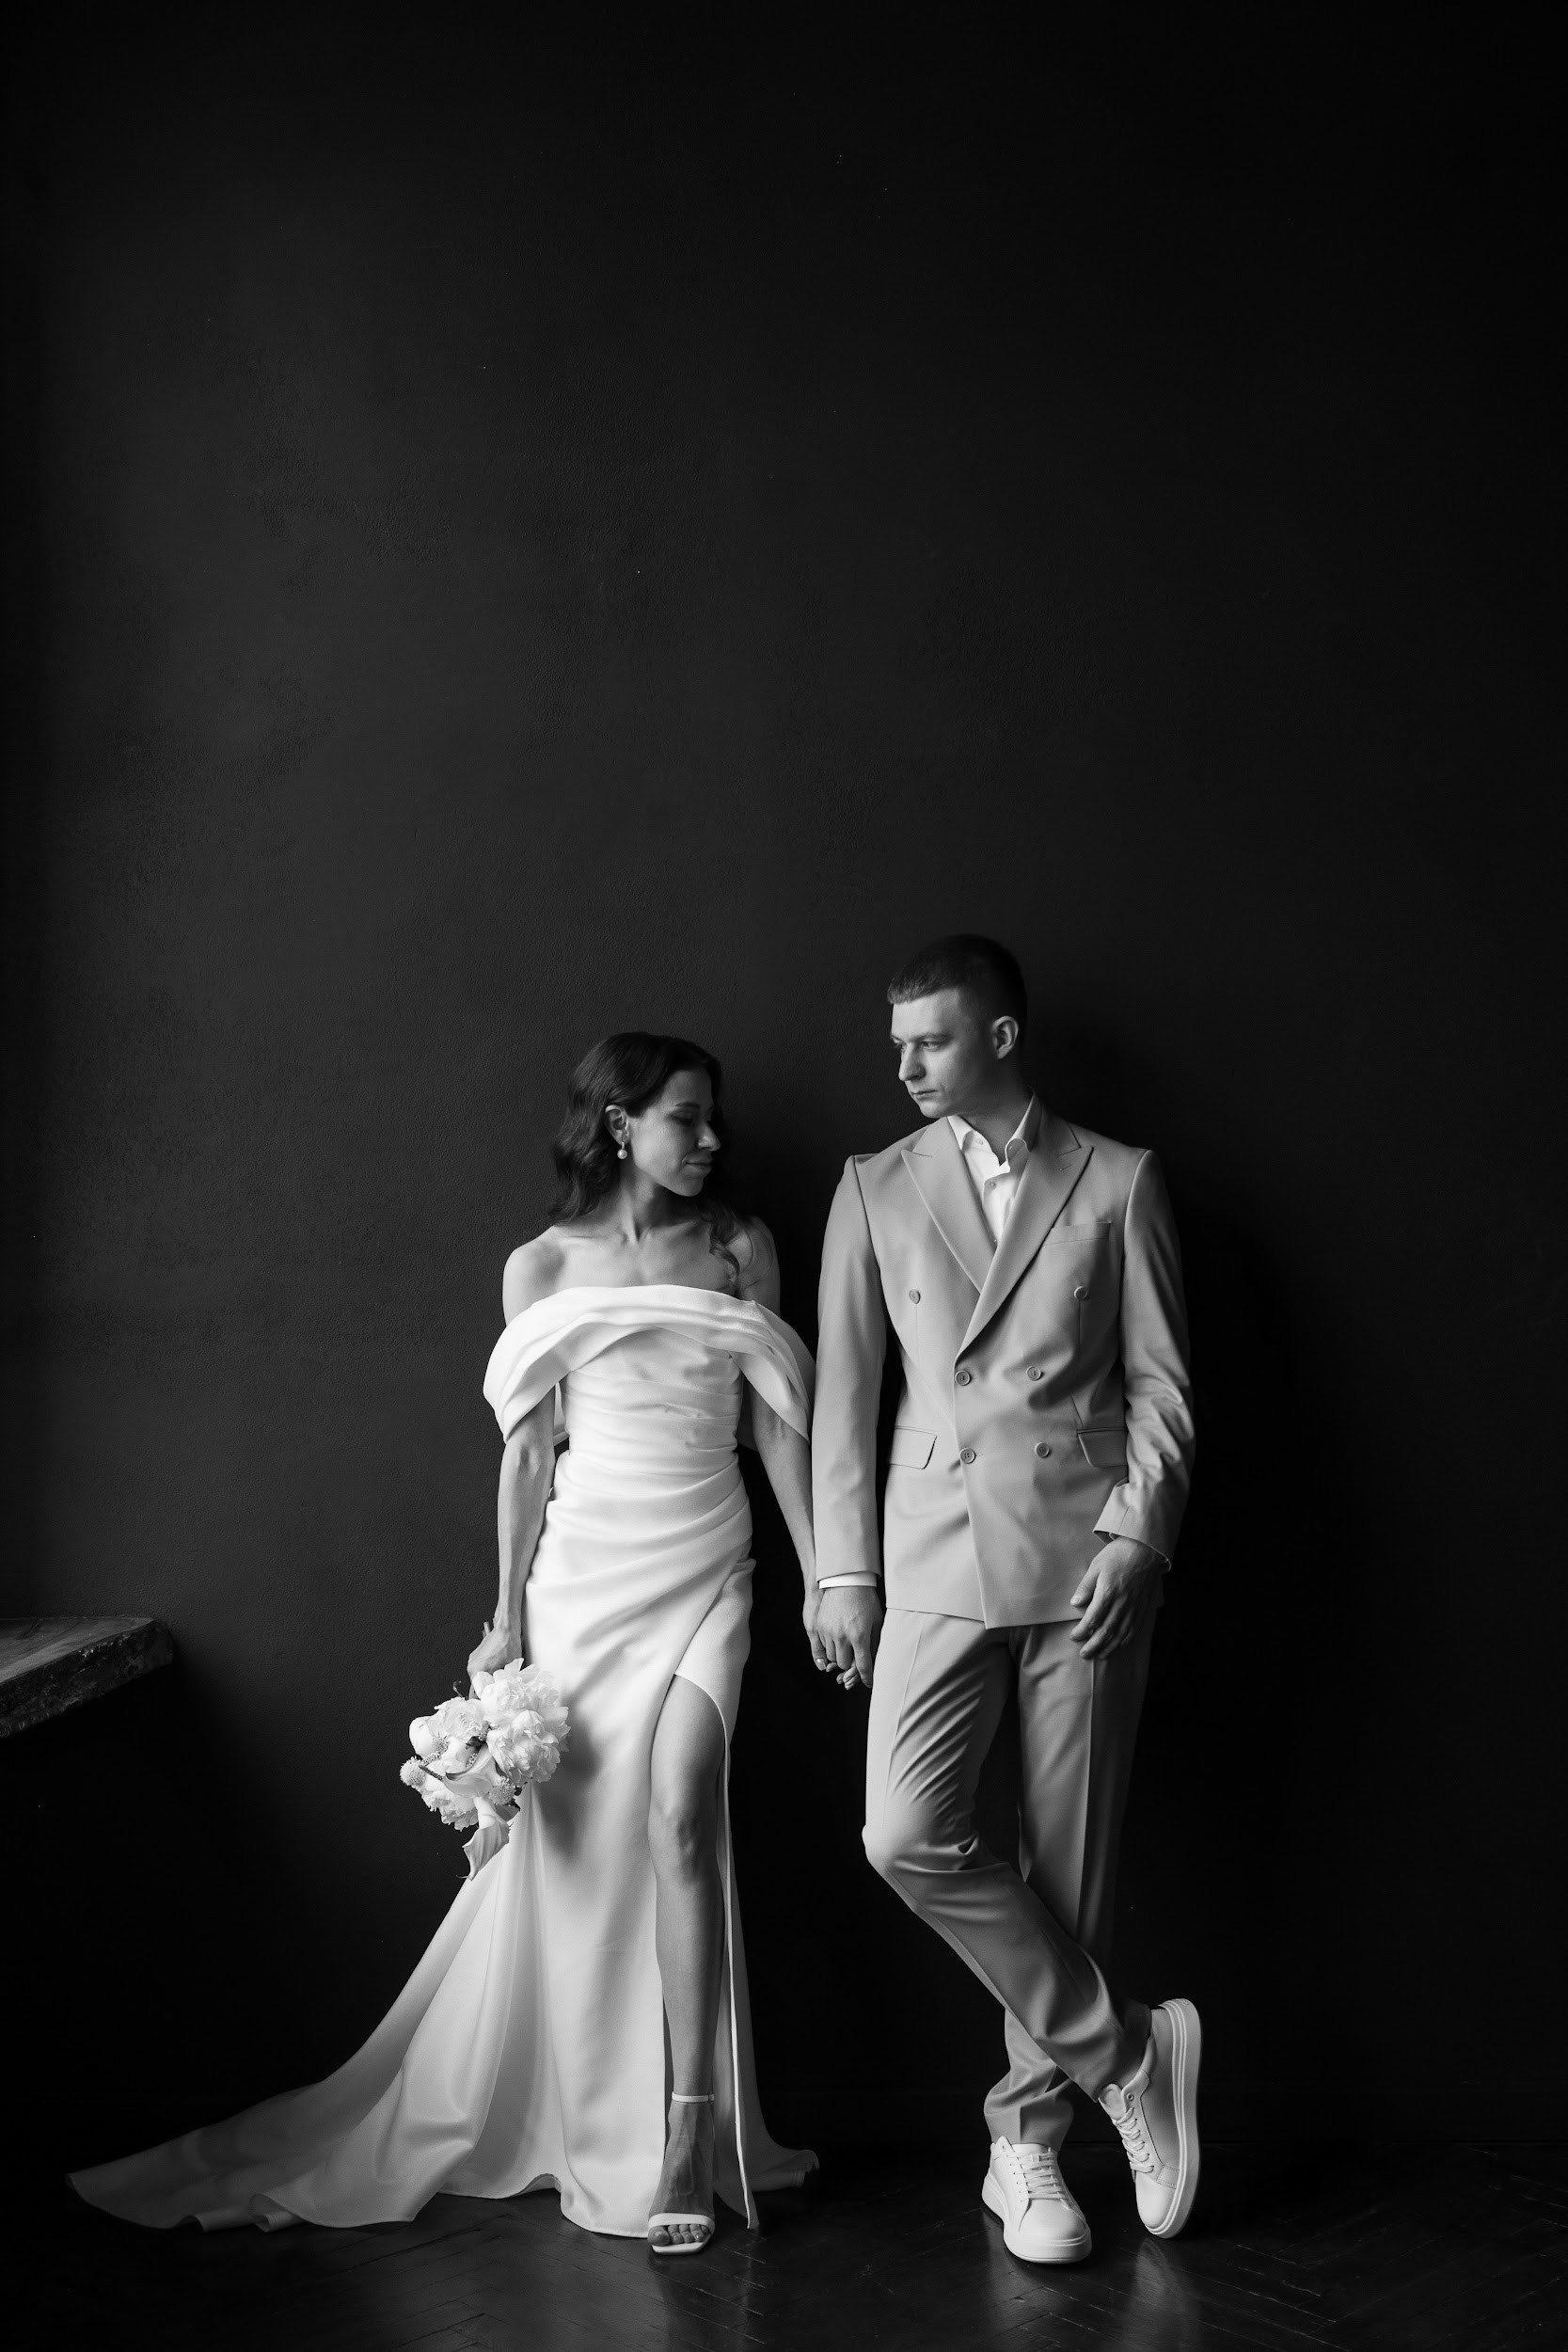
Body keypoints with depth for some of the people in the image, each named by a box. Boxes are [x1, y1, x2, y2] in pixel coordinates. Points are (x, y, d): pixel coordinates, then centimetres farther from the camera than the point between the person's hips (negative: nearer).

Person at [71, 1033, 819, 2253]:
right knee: (575, 1839, 1)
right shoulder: (544, 1267, 3)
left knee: (678, 1813, -16)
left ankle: (685, 2141, -8)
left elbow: (780, 1420, 4)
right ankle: (595, 2131, 16)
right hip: (585, 1567, 1)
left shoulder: (742, 1248, 4)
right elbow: (529, 1448, 6)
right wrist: (508, 1615, 5)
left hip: (706, 1569, 0)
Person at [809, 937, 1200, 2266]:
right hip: (939, 1557, 2)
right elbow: (843, 1391, 10)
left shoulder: (1119, 1182, 6)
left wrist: (1135, 1534, -8)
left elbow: (1161, 1378, 5)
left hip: (1089, 1554, -1)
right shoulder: (876, 1189, 10)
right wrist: (844, 1571, 6)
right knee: (909, 1837, -13)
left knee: (1070, 1854, 3)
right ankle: (1128, 2057, 4)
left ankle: (1027, 2142, 19)